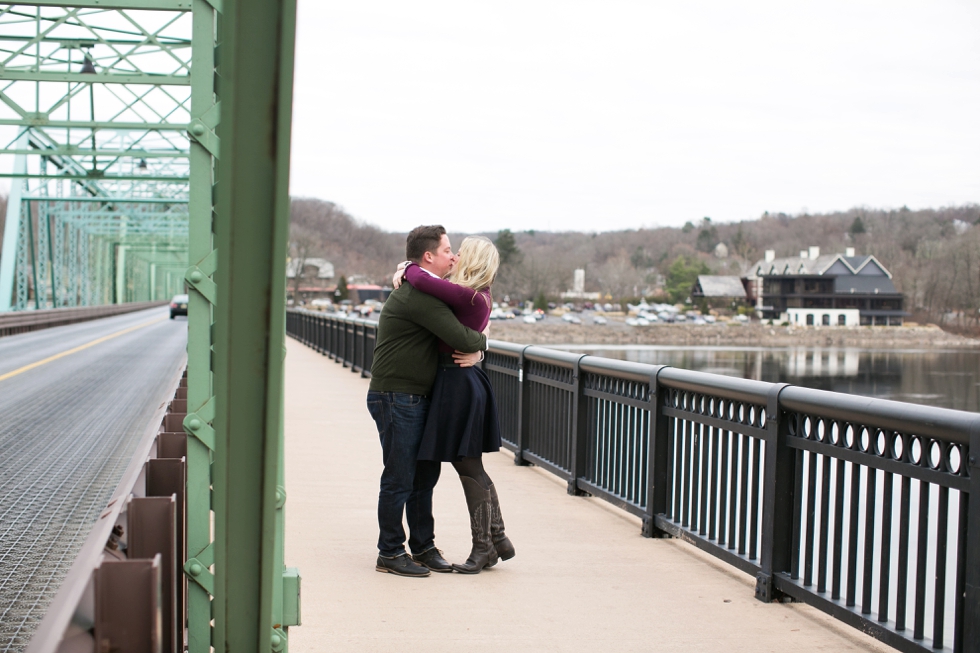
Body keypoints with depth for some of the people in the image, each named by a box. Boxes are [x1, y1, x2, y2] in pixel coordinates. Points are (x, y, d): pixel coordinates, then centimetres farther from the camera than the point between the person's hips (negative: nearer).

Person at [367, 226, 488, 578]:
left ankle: (423, 546, 23)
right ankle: (390, 553, 8)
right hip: (396, 399, -10)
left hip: (418, 399, 10)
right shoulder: (417, 296, -19)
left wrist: (475, 351, -6)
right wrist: (481, 342, -2)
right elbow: (461, 338, -25)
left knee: (426, 473, 13)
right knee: (399, 479, -2)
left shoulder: (426, 293, 15)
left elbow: (462, 334, 16)